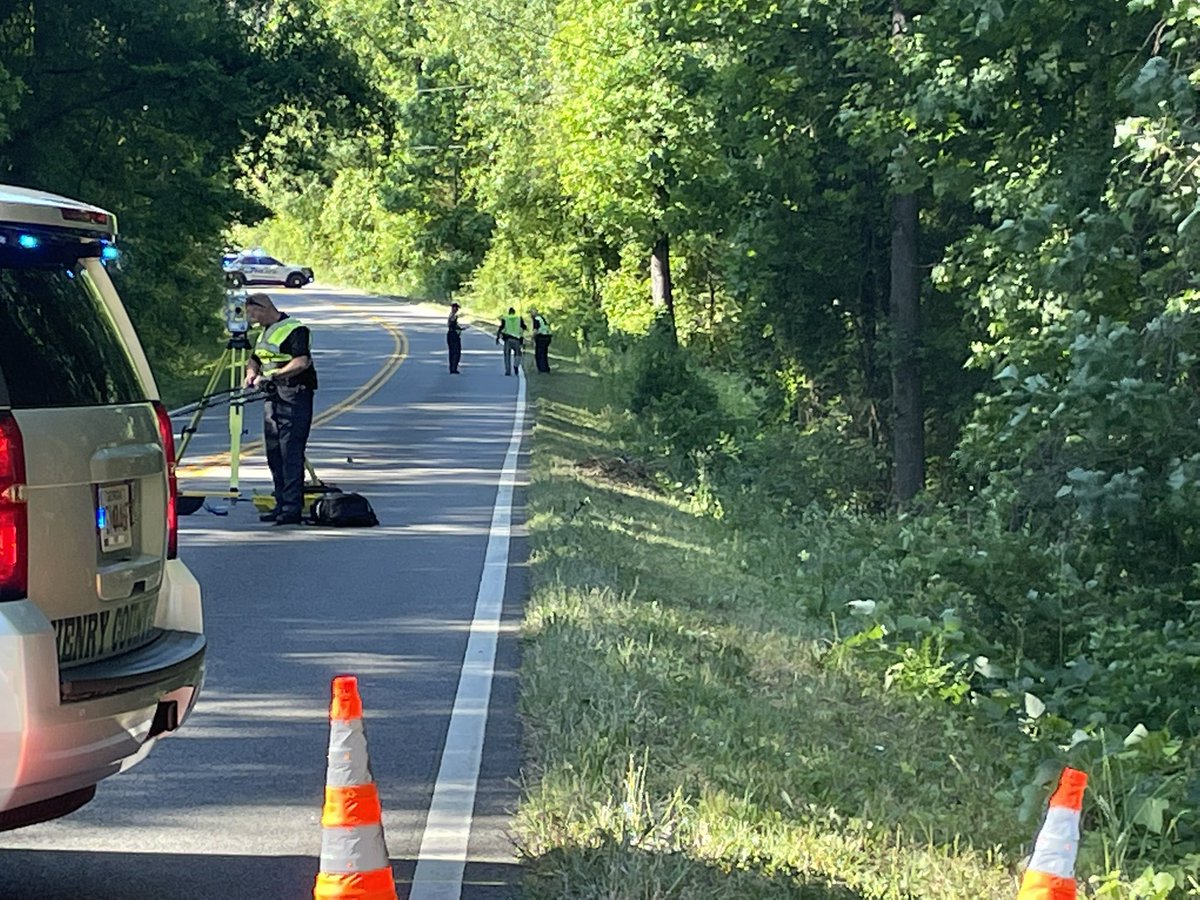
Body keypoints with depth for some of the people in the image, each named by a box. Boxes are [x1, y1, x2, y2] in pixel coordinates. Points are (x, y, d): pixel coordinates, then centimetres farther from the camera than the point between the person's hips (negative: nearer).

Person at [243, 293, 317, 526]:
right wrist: (251, 373, 6)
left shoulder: (295, 329, -11)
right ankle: (281, 505, 15)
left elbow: (302, 362, -22)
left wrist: (272, 375, -24)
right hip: (272, 397, 10)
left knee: (291, 454, -11)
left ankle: (292, 508, -13)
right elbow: (255, 360, 28)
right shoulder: (265, 332, 19)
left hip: (294, 396, -10)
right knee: (274, 454, 9)